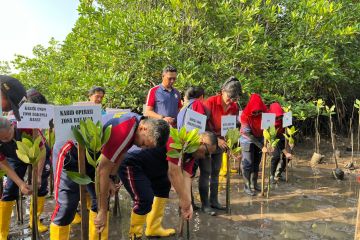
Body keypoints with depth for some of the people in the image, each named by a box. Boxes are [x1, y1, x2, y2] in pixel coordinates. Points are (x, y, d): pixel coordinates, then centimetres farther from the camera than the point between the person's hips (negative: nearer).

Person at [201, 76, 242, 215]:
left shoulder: (234, 107, -2)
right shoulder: (211, 102, -18)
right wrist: (216, 139, -24)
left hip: (220, 142, 5)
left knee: (215, 172, 12)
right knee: (205, 173, -4)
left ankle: (214, 201, 23)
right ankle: (205, 204, 5)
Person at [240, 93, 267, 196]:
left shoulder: (264, 112, -15)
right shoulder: (245, 115, -25)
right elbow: (249, 135, -23)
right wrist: (261, 146, -24)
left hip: (259, 139, 4)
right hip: (247, 141, -4)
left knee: (256, 163, 10)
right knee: (247, 164, -3)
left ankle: (254, 184, 23)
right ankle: (247, 186, 8)